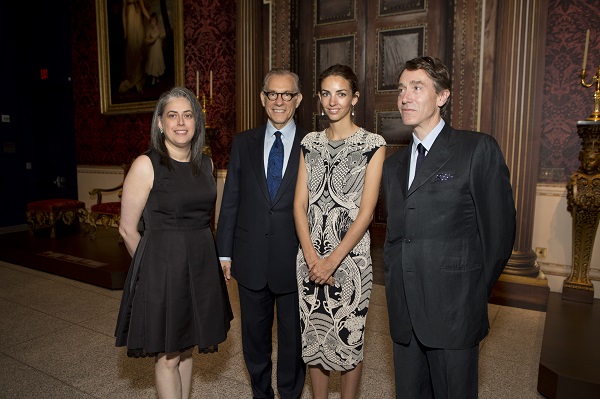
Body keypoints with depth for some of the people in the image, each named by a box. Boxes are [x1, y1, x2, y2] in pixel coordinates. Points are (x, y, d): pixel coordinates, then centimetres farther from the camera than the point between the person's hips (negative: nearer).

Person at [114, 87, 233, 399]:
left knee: (185, 349, 18)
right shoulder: (146, 165, -10)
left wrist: (195, 254, 15)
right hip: (162, 266, -5)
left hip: (201, 265, 5)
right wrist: (152, 265, 5)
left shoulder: (204, 164, 6)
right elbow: (128, 229, -5)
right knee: (167, 356, 8)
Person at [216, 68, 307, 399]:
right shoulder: (243, 143, 4)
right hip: (251, 259, 3)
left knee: (293, 337, 15)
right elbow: (230, 202, 5)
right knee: (254, 335, 19)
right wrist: (224, 252, 3)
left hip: (294, 260, -2)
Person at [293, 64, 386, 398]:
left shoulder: (373, 144, -5)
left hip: (350, 255, -4)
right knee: (313, 336, 15)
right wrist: (311, 256, -9)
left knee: (350, 338, 9)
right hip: (310, 256, 4)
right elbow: (300, 204, 3)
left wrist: (333, 260, -15)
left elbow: (366, 211, -10)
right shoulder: (310, 143, 7)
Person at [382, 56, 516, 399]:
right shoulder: (393, 164, 13)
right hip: (404, 314, 5)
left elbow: (499, 231, -5)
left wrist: (473, 296, 0)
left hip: (453, 313, -5)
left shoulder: (479, 149, -6)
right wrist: (396, 288, 9)